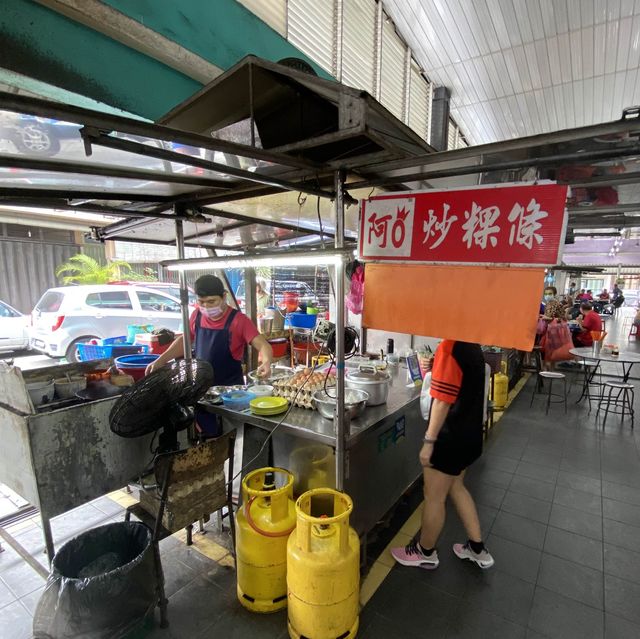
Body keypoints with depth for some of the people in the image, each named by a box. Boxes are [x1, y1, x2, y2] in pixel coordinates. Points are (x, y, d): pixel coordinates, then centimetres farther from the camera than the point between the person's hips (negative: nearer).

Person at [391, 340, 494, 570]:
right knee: (456, 487, 26)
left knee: (434, 498, 11)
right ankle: (477, 549, 39)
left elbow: (443, 400, -25)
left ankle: (425, 553, 33)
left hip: (451, 438, -9)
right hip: (469, 435, 9)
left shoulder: (450, 347, -24)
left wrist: (428, 441, -19)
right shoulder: (472, 346, 4)